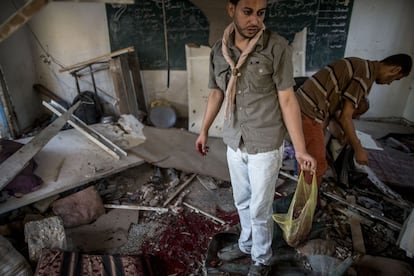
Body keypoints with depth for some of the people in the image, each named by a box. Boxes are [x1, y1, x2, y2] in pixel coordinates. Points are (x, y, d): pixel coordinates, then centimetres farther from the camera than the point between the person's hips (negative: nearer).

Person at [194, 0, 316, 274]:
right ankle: (246, 244, 46)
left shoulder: (277, 47, -14)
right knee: (242, 201, 21)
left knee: (259, 209, 9)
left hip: (266, 146, -4)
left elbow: (287, 100, -13)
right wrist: (204, 130, 17)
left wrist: (300, 149, -13)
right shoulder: (218, 50, -1)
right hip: (234, 143, 5)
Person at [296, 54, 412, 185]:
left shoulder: (362, 66, 17)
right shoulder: (366, 74, -13)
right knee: (318, 166, 0)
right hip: (309, 111, -10)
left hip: (304, 104, 10)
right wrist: (359, 149, -4)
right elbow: (345, 116, -15)